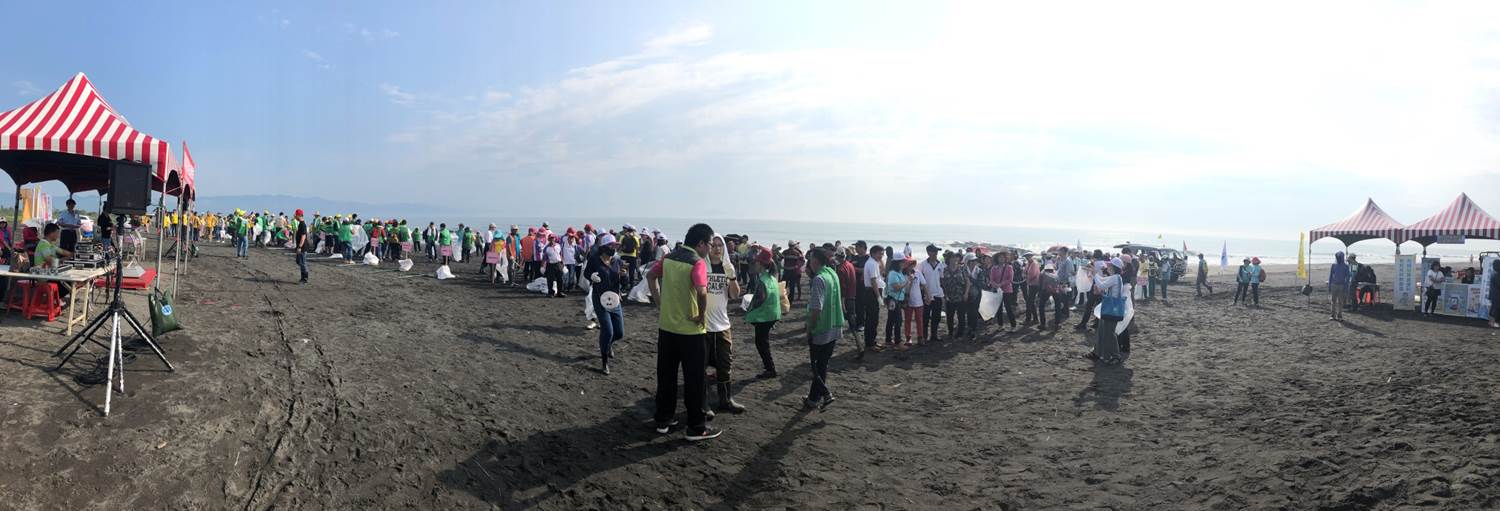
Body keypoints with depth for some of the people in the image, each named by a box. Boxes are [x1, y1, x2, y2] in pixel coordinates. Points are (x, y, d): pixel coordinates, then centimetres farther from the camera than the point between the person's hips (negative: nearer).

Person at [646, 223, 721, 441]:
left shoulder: (669, 257, 5)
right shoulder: (697, 263, -17)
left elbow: (651, 277, 15)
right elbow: (702, 292, -32)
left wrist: (659, 304, 12)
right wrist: (701, 315, -17)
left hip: (666, 326, 7)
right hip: (689, 330, -6)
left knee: (666, 375, 16)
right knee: (693, 380, 4)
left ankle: (663, 421, 25)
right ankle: (697, 427, 12)